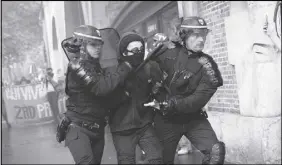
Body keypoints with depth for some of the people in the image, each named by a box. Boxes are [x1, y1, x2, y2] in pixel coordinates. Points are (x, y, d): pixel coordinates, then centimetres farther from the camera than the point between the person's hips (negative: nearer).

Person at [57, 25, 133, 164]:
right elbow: (101, 88, -25)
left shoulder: (96, 66, 12)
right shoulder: (77, 66, -14)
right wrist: (125, 67, -20)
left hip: (97, 130, 8)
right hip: (78, 128, -8)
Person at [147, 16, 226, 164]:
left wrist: (173, 104, -27)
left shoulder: (207, 65, -9)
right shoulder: (169, 55, -6)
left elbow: (199, 99, -18)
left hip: (193, 118, 0)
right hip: (166, 119, 0)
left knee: (216, 151, -17)